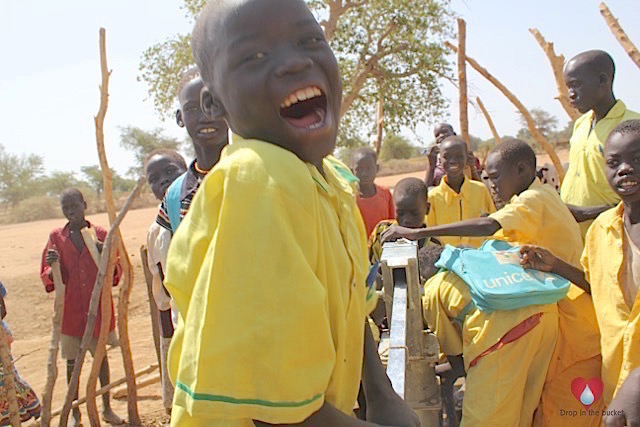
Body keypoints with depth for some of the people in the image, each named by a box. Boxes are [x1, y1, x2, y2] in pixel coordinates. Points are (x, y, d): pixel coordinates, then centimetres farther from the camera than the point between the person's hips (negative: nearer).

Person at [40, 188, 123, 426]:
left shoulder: (100, 234, 0)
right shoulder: (56, 238, 1)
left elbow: (116, 272, 2)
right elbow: (47, 279, 2)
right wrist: (53, 267, -19)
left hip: (99, 308, 0)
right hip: (69, 311, 0)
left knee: (101, 357, 11)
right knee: (72, 362, 8)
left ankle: (107, 408, 26)